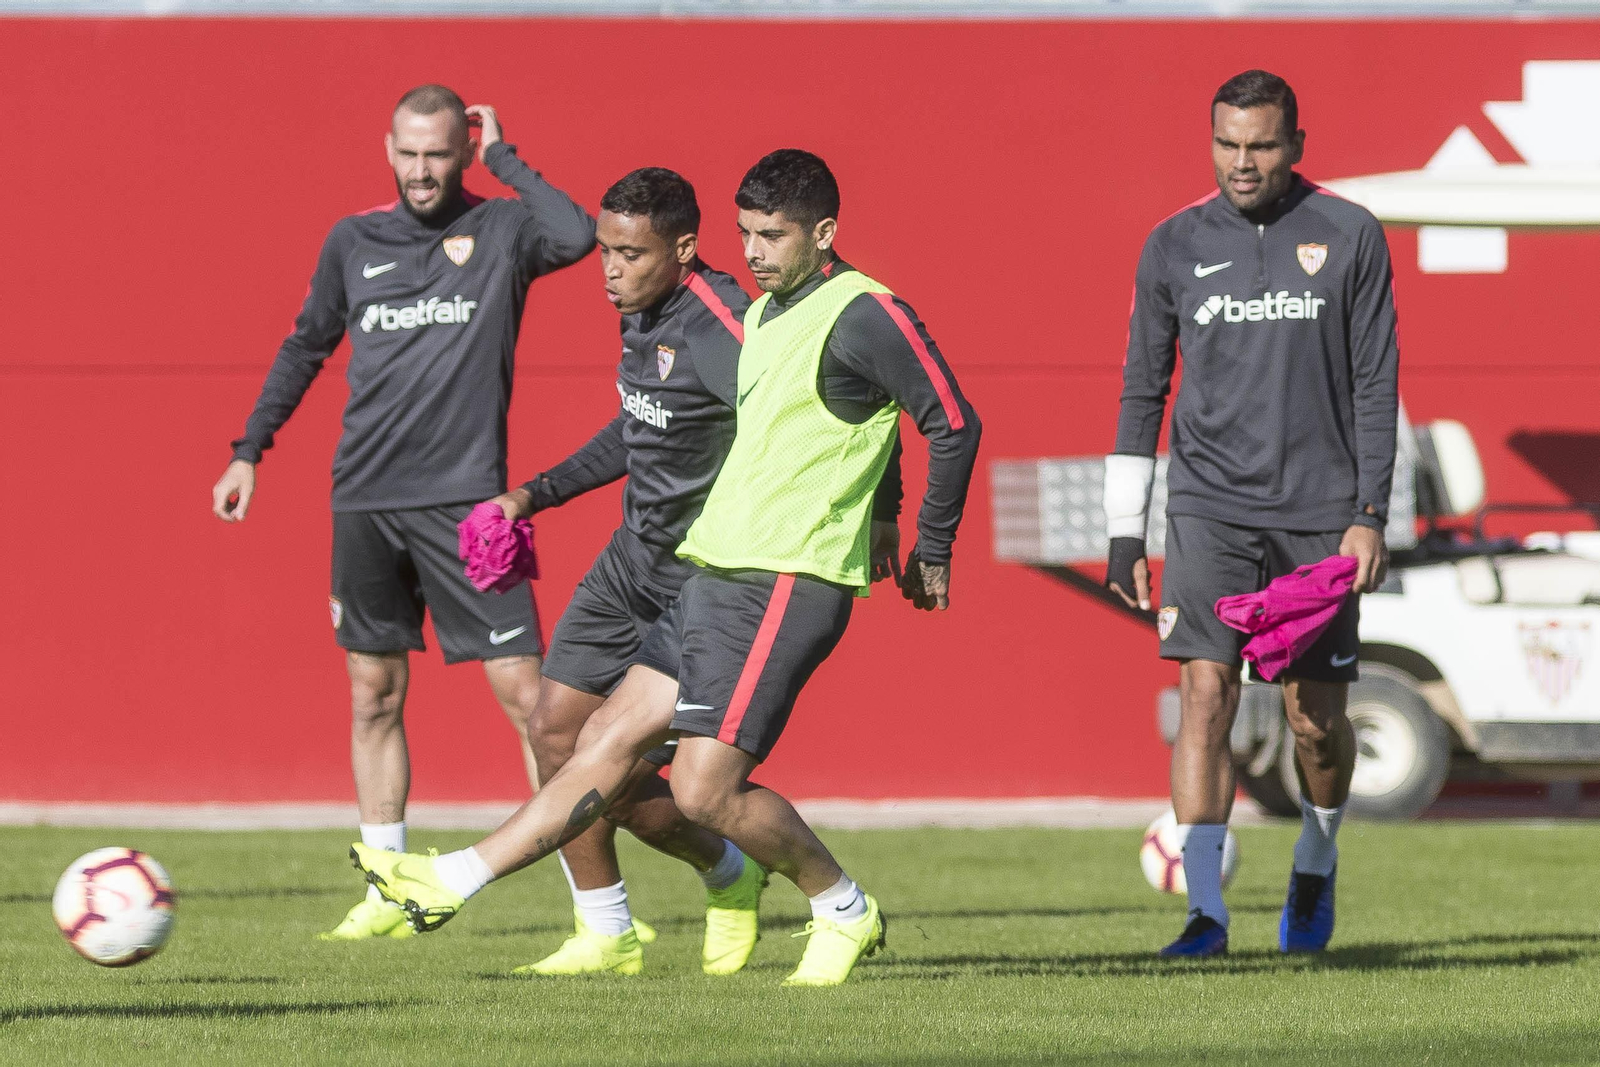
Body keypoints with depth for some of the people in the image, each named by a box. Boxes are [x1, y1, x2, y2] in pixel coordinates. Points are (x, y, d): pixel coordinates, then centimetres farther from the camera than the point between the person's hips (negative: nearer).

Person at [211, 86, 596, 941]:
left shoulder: (501, 230, -1)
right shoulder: (354, 243, 10)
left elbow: (577, 235, -23)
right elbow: (305, 346, 22)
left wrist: (503, 160, -11)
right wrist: (249, 452, 19)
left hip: (464, 501, -4)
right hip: (364, 501, 4)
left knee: (523, 693, -8)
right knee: (373, 698, 7)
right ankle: (389, 895, 15)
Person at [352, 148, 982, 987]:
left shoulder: (863, 315, -11)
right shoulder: (763, 315, 17)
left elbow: (954, 422, -11)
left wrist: (932, 553, -5)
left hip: (785, 586, -9)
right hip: (717, 573, 9)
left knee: (703, 788, -11)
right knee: (610, 738, 6)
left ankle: (844, 913, 6)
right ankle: (455, 883, 4)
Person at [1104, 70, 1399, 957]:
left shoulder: (1348, 237, 2)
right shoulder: (1175, 246, 5)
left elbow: (1375, 384, 2)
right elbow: (1142, 392, 10)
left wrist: (1369, 515, -6)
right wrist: (1124, 534, 6)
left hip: (1320, 511, 0)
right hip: (1210, 507, 1)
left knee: (1317, 720, 3)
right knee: (1205, 694, -13)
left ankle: (1315, 871, 31)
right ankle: (1204, 910, -14)